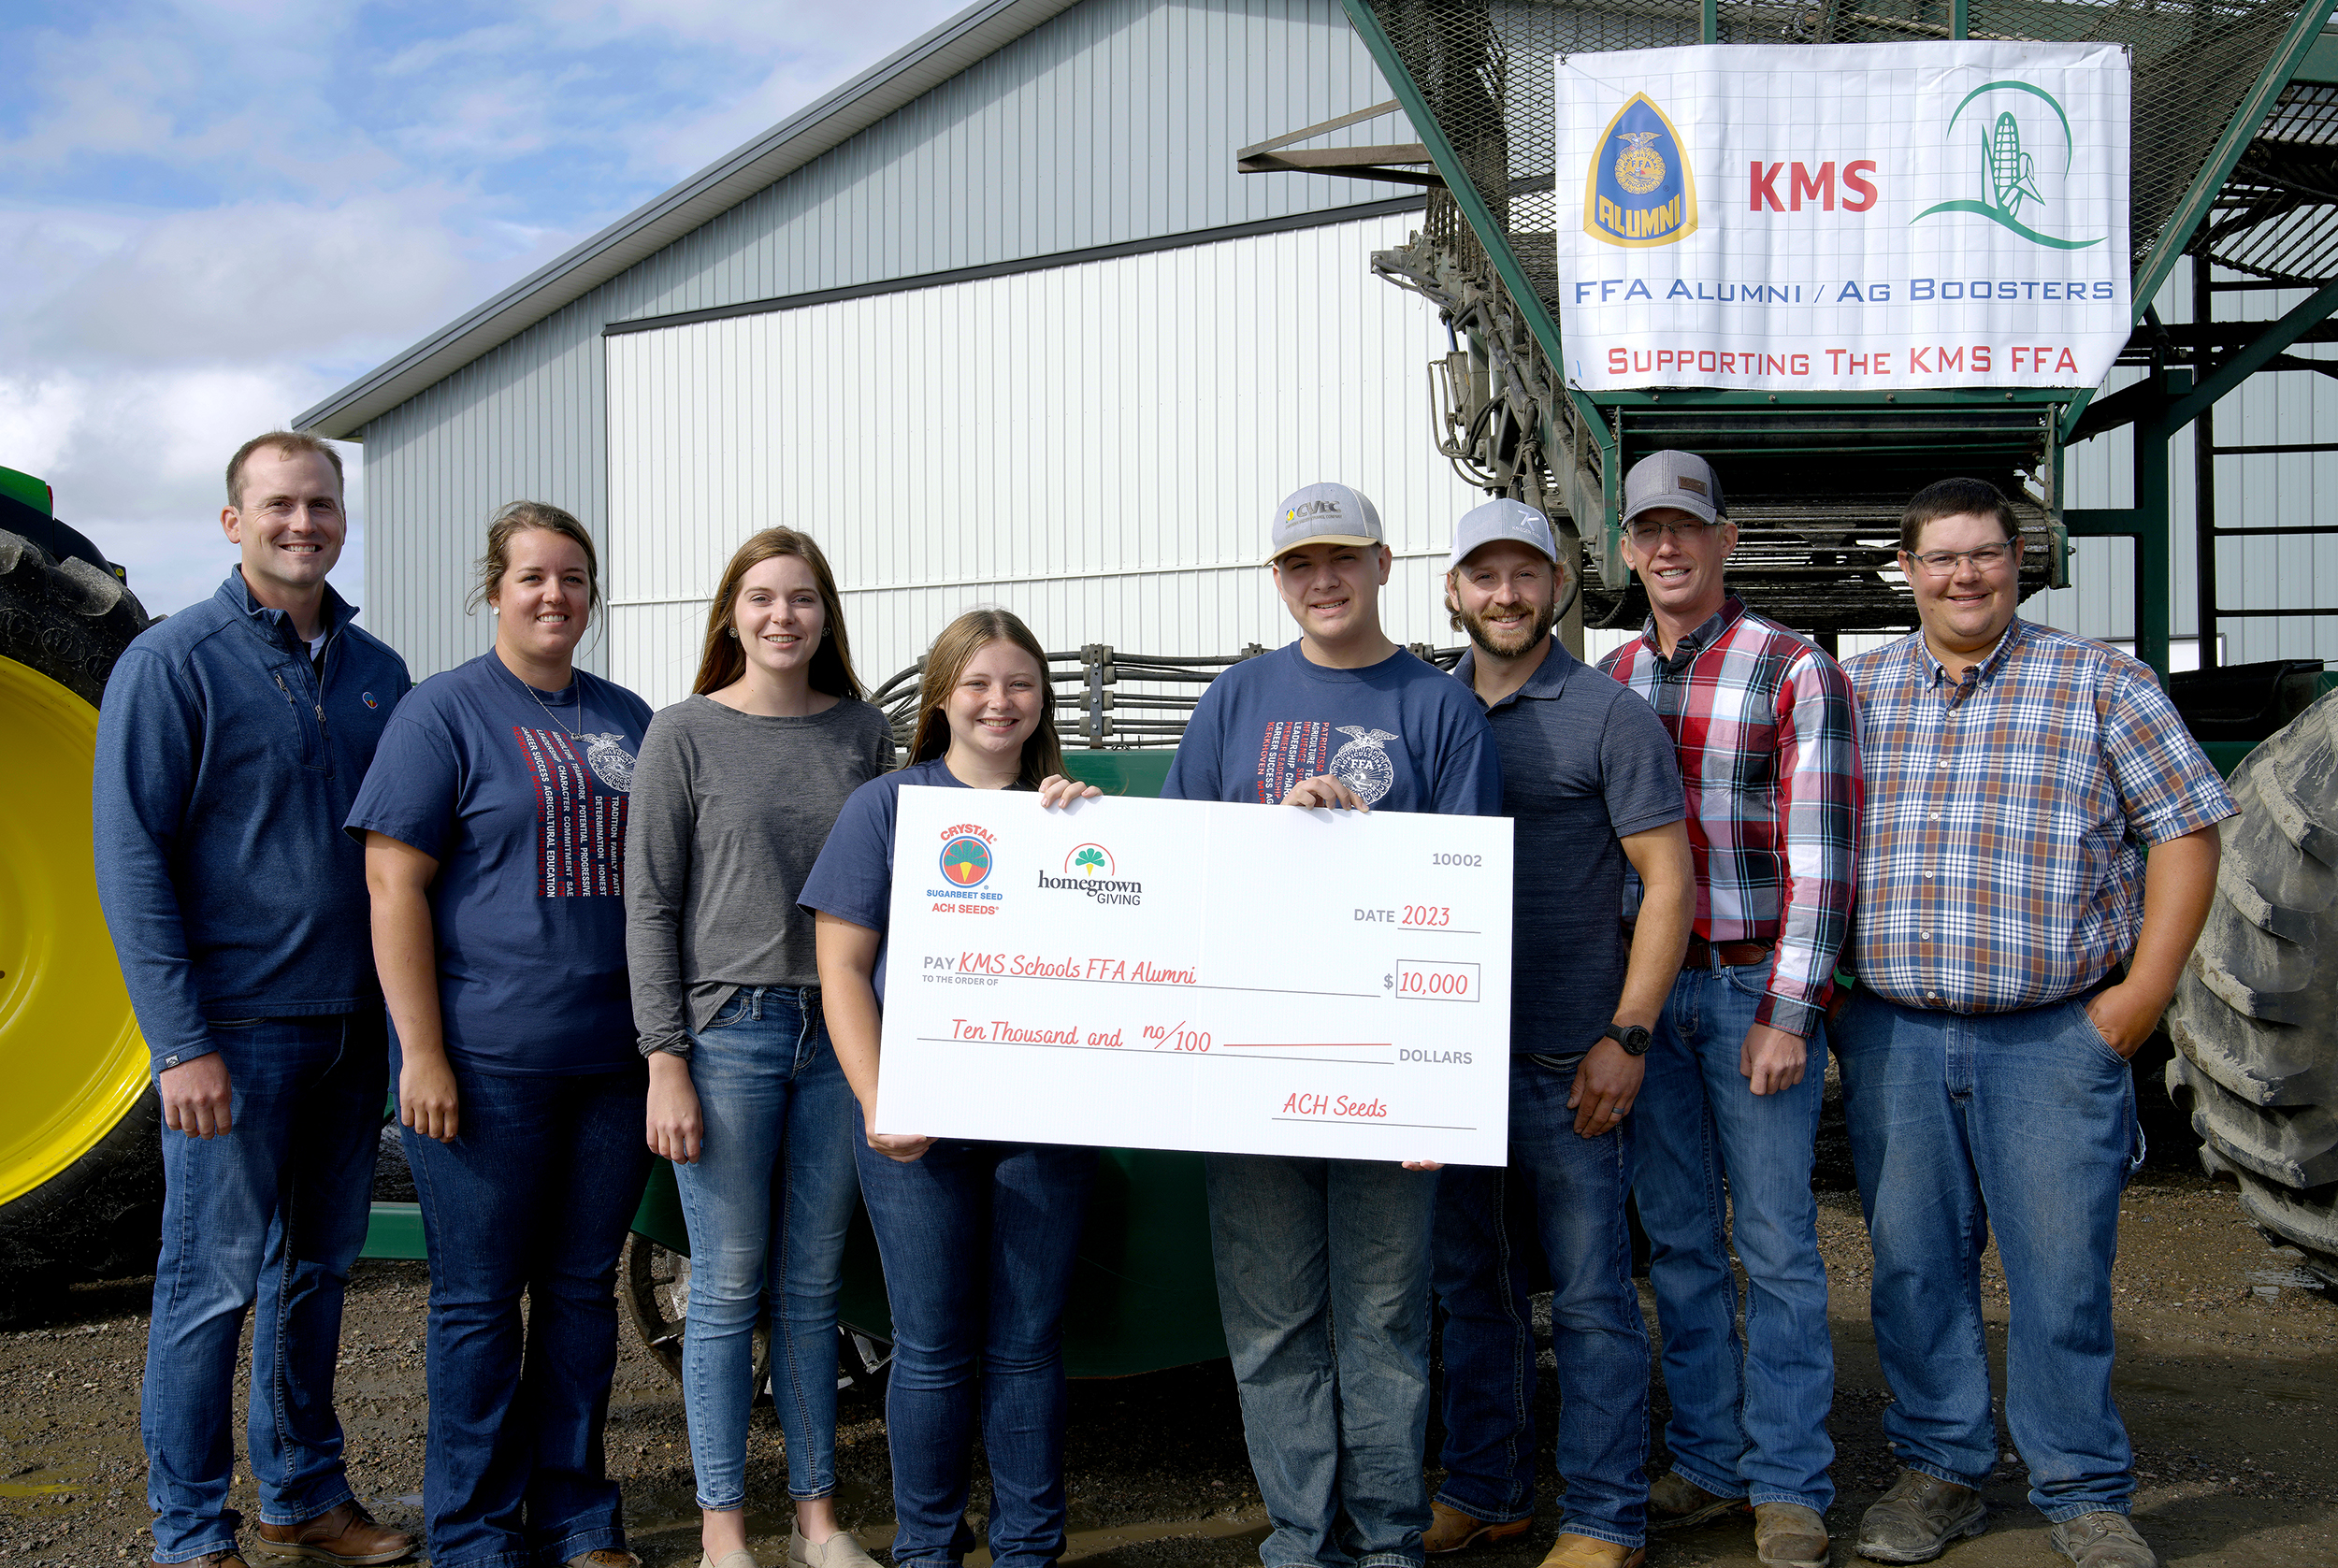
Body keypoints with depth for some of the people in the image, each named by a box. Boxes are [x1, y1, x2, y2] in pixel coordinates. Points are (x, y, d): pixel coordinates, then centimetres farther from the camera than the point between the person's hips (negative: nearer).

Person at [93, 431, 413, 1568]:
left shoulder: (377, 673, 10)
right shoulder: (172, 662, -6)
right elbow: (131, 863, -10)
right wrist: (181, 1043, -16)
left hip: (351, 1026, 6)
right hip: (237, 1026, -5)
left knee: (319, 1265, 15)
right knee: (216, 1278, 1)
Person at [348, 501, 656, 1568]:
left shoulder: (626, 718, 12)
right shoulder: (444, 711, -4)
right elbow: (394, 885, -8)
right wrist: (423, 1053, -14)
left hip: (611, 1054, 5)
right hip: (488, 1057, -5)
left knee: (584, 1287, 12)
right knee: (480, 1298, 4)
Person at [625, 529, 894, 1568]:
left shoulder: (864, 733, 8)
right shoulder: (686, 734, -2)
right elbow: (649, 904, -3)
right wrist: (665, 1063, -9)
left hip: (839, 1034, 3)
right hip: (725, 1030, -3)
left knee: (813, 1289, 10)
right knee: (727, 1291, 2)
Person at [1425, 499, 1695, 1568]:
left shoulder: (1609, 717, -4)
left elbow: (1668, 878, -7)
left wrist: (1627, 1037, -13)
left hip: (1565, 1058, -5)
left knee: (1590, 1293, 2)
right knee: (1469, 1281, 14)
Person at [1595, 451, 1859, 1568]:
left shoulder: (1795, 671, -5)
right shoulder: (1607, 682, 11)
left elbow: (1820, 856, -9)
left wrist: (1787, 1013, -14)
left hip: (1757, 988, -5)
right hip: (1644, 987, 5)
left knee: (1776, 1243, 1)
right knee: (1678, 1238, 10)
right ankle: (1706, 1463, 22)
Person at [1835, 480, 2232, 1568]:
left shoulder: (2098, 684, 2)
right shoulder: (1854, 692, 9)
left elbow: (2185, 829, 2)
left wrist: (2141, 993, -6)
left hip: (2057, 1036, -2)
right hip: (1892, 1037, 3)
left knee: (2061, 1267, 3)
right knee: (1914, 1263, 9)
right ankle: (1940, 1471, 24)